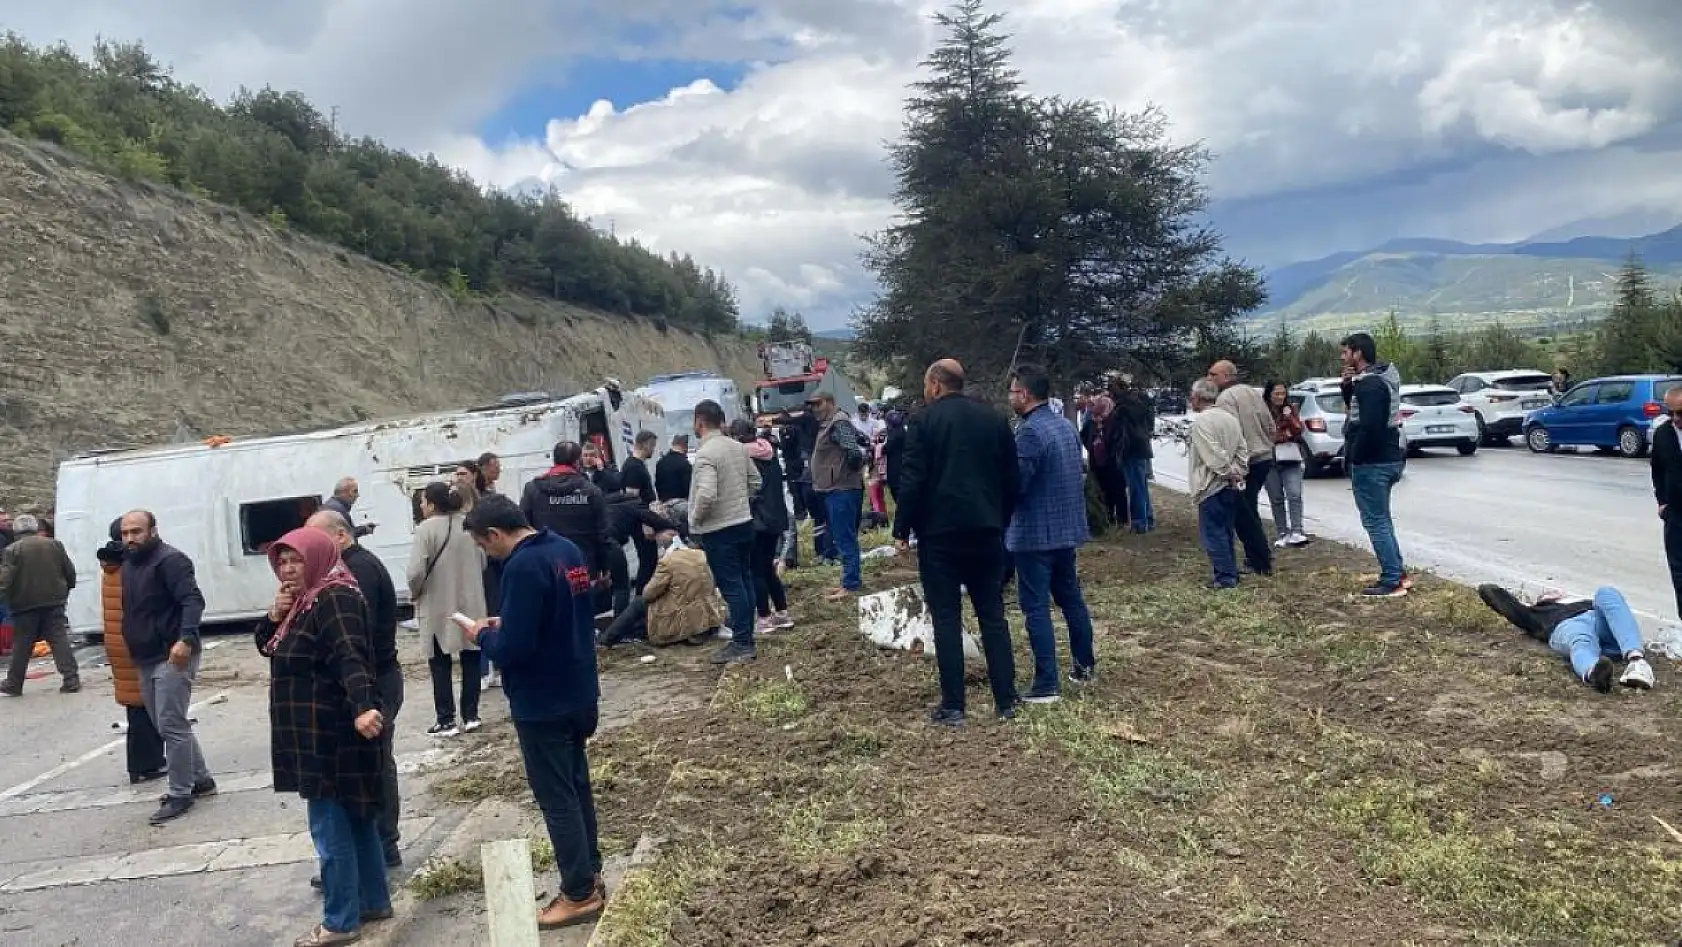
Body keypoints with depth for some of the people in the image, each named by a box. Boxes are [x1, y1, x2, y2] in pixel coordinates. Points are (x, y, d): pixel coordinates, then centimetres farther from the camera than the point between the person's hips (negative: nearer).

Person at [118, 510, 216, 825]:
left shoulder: (169, 560, -14)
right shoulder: (128, 563, 14)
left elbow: (193, 600, -25)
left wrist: (186, 639, -38)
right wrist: (131, 651, 19)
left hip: (172, 656, -10)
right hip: (146, 659, 10)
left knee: (171, 726, -8)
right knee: (165, 725, 16)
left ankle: (180, 794, 1)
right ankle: (201, 780, 27)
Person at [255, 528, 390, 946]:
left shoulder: (335, 599, -18)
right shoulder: (304, 600, 12)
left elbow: (350, 658, -32)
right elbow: (266, 646, 20)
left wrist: (363, 707, -46)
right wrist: (274, 617, -1)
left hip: (332, 736, -10)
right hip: (317, 735, 10)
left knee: (330, 828, -2)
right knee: (356, 820, 16)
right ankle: (374, 901, 27)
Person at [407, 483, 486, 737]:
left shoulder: (426, 528, -16)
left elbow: (416, 571, -20)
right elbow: (483, 563, 7)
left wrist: (415, 594, -2)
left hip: (438, 606, -4)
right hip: (471, 604, 4)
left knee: (440, 664, 8)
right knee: (470, 659, 14)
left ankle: (446, 720, 11)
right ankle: (470, 715, 19)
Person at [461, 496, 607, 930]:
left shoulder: (523, 567, -23)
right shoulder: (567, 550, 5)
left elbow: (512, 649, -25)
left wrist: (483, 635, -5)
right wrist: (504, 625, 12)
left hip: (542, 704, -9)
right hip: (578, 693, 9)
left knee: (555, 797, 3)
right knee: (577, 786, 19)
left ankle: (580, 894, 12)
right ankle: (589, 876, 29)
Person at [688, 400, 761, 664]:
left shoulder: (705, 454, -19)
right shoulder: (738, 447, 6)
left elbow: (706, 494, -28)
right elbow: (755, 481, 15)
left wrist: (695, 520, -12)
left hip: (718, 530, -8)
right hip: (744, 522, 8)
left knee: (731, 586, -3)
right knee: (744, 581, 13)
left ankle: (741, 644, 2)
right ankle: (746, 639, 22)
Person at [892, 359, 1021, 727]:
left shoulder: (924, 420, -6)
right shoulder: (995, 419, 9)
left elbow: (912, 480, -11)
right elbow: (1011, 479, 10)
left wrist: (902, 529, -4)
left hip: (940, 532, -4)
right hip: (986, 530, 4)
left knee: (946, 618, 1)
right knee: (993, 615, 11)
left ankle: (952, 707, 2)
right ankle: (1006, 701, 13)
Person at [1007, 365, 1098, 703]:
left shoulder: (1029, 432, -20)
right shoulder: (1067, 426, 9)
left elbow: (1014, 484, -21)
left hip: (1035, 533, -9)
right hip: (1067, 528, 9)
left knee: (1036, 608, -4)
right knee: (1070, 597, 20)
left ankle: (1047, 685, -3)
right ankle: (1085, 666, 32)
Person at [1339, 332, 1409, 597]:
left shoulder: (1369, 383, -19)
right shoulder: (1382, 377, 13)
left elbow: (1369, 426, -27)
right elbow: (1358, 410, 22)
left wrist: (1354, 456, -15)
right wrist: (1348, 386, 5)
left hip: (1371, 463, -10)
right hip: (1389, 458, 10)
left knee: (1376, 521, -4)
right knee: (1381, 519, 19)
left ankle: (1392, 581, -1)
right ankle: (1398, 572, 24)